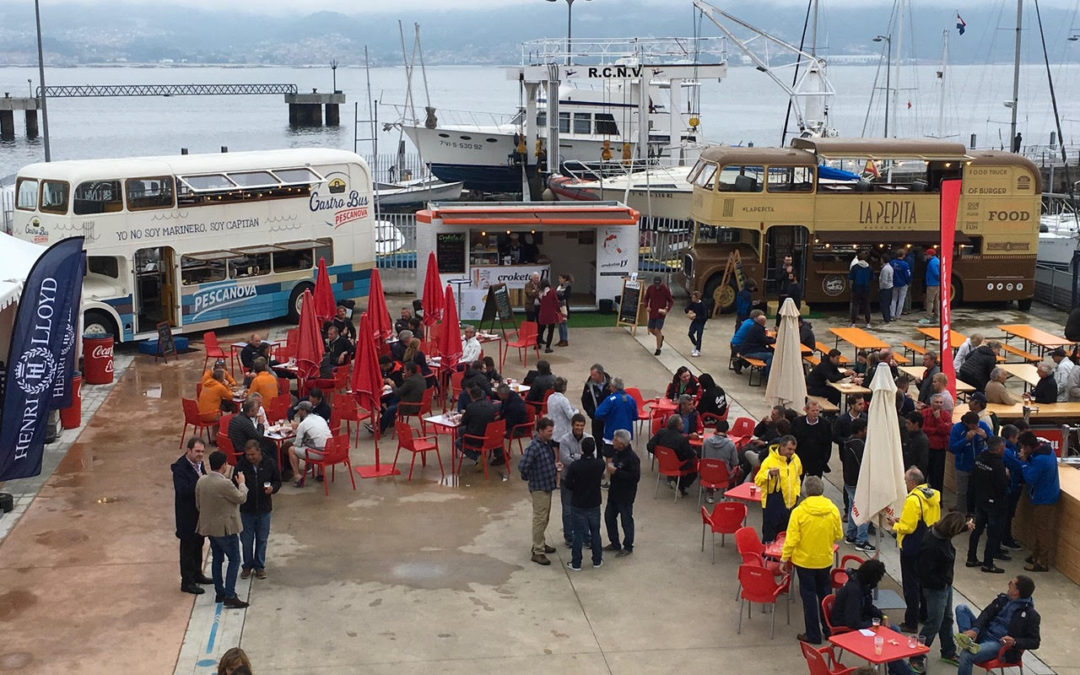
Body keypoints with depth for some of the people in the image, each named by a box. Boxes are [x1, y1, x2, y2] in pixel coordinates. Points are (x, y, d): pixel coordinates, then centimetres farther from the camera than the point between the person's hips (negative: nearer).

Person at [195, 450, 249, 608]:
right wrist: (241, 483, 5)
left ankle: (220, 593, 26)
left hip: (209, 527, 8)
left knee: (217, 560, 19)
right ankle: (230, 596, -2)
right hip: (225, 528, -8)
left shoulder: (201, 481, -2)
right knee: (234, 560, 1)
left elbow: (198, 504, 9)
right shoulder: (225, 484, -26)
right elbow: (241, 498, -11)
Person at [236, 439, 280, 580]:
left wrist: (273, 488, -17)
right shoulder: (241, 465, -13)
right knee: (246, 539, 10)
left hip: (264, 509, 1)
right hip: (246, 509, -1)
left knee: (262, 539, 13)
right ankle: (247, 566, 28)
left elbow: (277, 481, 3)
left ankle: (259, 566, 29)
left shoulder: (270, 463, -9)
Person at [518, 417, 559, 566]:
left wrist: (555, 466, 2)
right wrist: (531, 477, -13)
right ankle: (538, 552, 5)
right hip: (539, 488, -9)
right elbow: (522, 467, -30)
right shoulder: (533, 447, -24)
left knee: (545, 518, 21)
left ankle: (540, 544, 36)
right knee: (540, 519, -2)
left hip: (548, 486, 9)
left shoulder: (547, 443, 4)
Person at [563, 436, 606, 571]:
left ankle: (576, 563, 14)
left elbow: (568, 486, -16)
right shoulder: (600, 464, -13)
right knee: (595, 532, 17)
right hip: (594, 504, 2)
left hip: (578, 505, -2)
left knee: (578, 534, 8)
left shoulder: (574, 466, -21)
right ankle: (597, 560, 27)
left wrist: (564, 478, 6)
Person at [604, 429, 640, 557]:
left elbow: (635, 477, -28)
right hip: (614, 491, 9)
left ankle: (628, 547, 21)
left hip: (626, 495, -9)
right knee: (609, 517, 16)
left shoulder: (632, 457, -24)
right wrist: (610, 465, 2)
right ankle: (614, 543, 33)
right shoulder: (616, 452, 2)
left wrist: (616, 471, -27)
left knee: (626, 520, 5)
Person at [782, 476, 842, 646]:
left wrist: (784, 558, -7)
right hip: (825, 560, 3)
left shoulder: (799, 511, -19)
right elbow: (838, 536, 1)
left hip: (804, 560, -3)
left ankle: (813, 635, 13)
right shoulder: (833, 510, -9)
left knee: (809, 596, 8)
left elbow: (792, 539, -18)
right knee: (825, 593, 21)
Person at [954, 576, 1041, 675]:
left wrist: (1014, 642, -24)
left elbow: (1035, 642, -6)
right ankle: (968, 641, -28)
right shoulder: (1003, 599, 11)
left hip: (999, 643, -7)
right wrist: (975, 629, -17)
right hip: (984, 633, 7)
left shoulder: (1030, 614, -7)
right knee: (962, 608, -9)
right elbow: (987, 613, 2)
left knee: (966, 655, -31)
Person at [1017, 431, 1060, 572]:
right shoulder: (1046, 449, 1)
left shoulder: (1039, 459, -31)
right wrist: (1027, 459, -7)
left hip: (1043, 499, -10)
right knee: (1039, 528, 21)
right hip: (1048, 495, 10)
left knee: (1043, 530, 0)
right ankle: (1036, 555, 34)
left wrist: (1024, 461, -19)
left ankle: (1042, 563, 9)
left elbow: (1030, 479, -26)